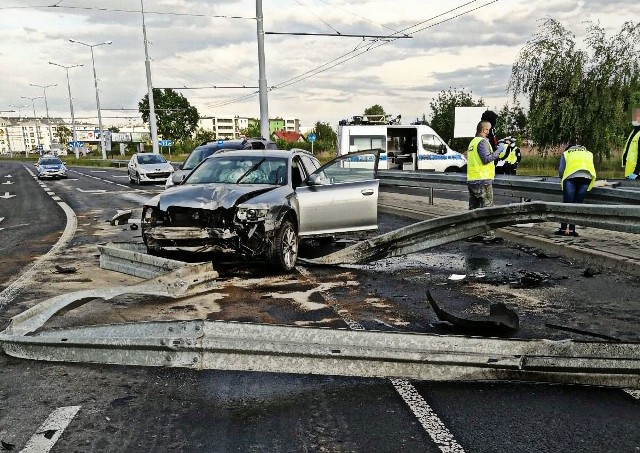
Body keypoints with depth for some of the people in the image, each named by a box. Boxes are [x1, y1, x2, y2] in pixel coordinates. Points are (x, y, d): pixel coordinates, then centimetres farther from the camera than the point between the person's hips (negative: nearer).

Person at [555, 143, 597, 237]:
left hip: (571, 176, -2)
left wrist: (563, 178, 32)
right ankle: (571, 229, 3)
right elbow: (591, 167, 21)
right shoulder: (588, 153, 35)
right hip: (587, 176, 2)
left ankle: (564, 229, -2)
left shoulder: (566, 153, 28)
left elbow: (561, 171, 14)